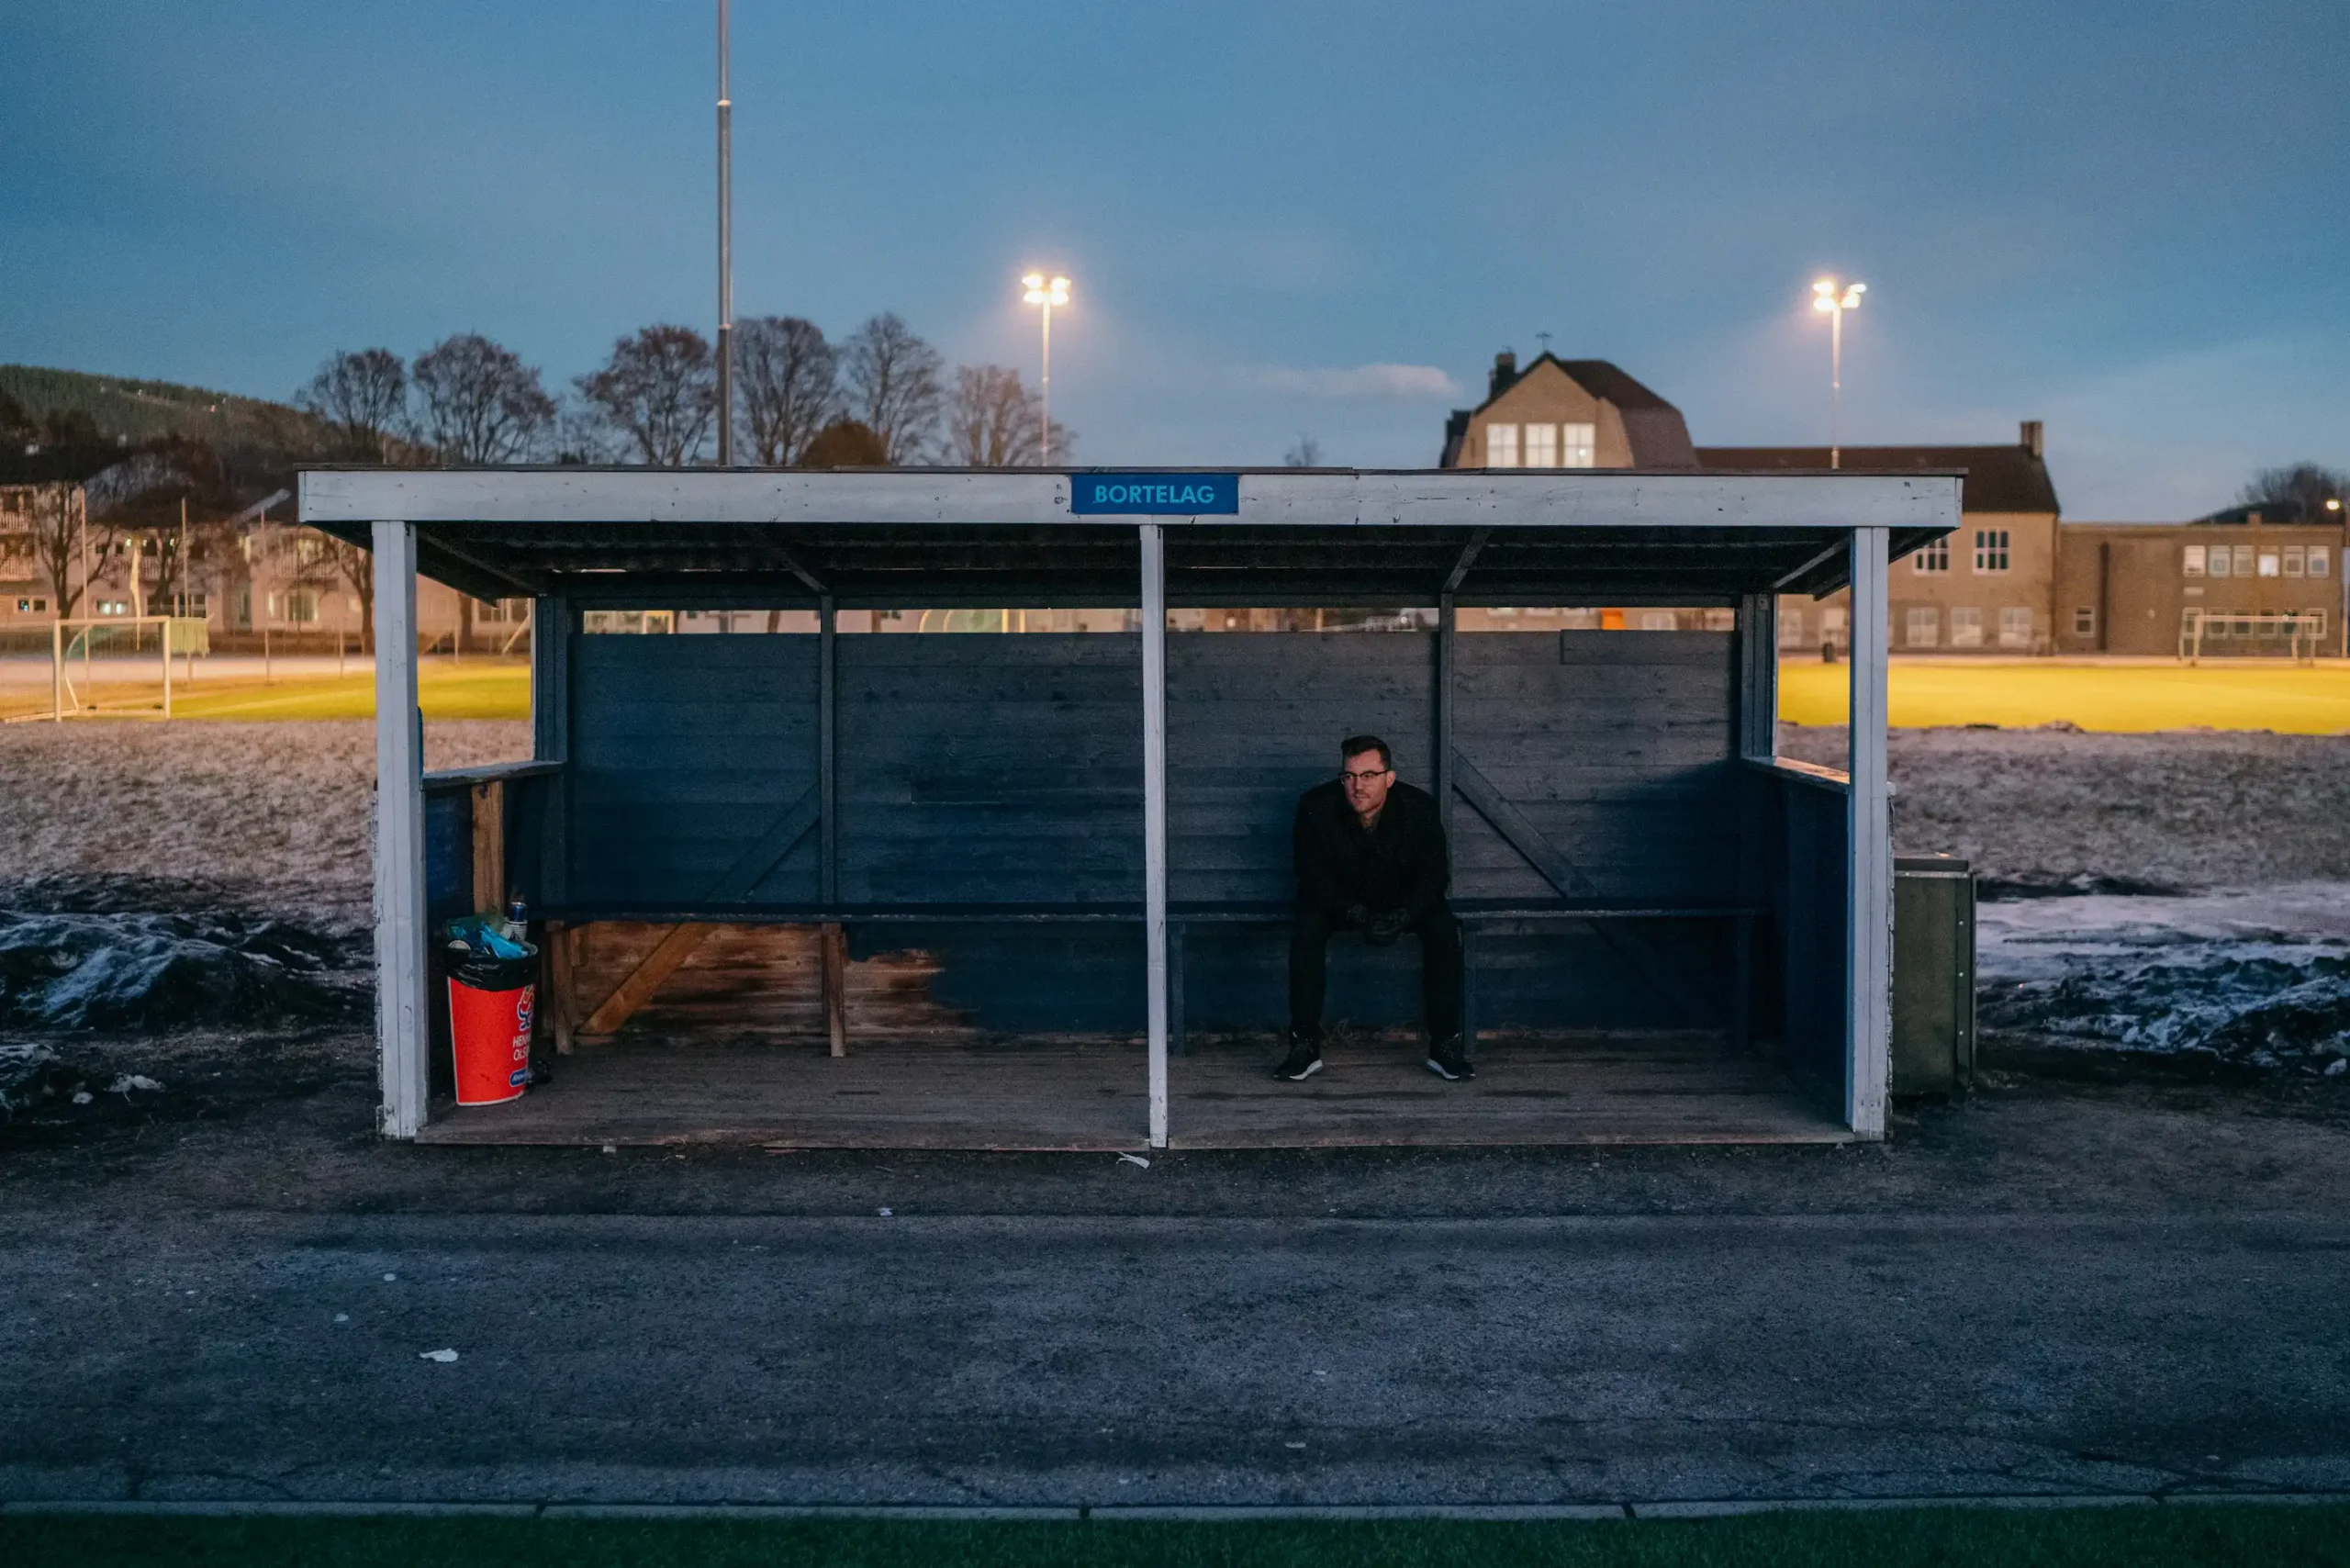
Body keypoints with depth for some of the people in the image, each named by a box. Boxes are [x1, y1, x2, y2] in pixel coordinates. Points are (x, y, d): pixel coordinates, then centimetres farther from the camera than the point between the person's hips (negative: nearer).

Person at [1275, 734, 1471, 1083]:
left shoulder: (1420, 807, -18)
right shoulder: (1316, 807, -20)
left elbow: (1436, 874, -13)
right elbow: (1313, 876, -19)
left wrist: (1402, 917, -31)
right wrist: (1358, 916, -33)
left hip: (1404, 901, 1)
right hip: (1337, 899, 0)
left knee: (1444, 928, -27)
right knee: (1307, 927, -31)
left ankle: (1445, 1045, -18)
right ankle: (1305, 1045, -24)